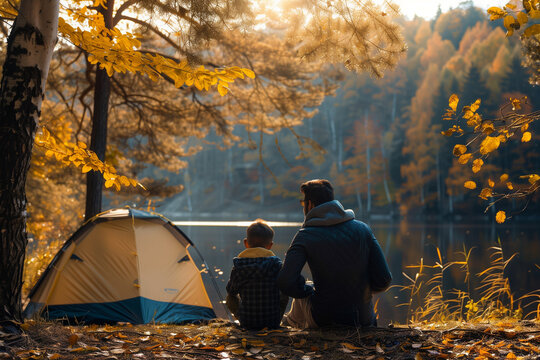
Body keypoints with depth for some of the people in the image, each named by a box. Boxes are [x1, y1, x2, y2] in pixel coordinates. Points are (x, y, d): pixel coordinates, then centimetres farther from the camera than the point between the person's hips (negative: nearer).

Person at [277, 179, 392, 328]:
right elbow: (384, 280, -5)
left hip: (324, 321, -2)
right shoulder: (363, 229, -1)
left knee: (302, 289, 27)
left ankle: (293, 320, 54)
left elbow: (286, 283, -23)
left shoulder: (306, 235, -11)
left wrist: (309, 290, -1)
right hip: (364, 320, 3)